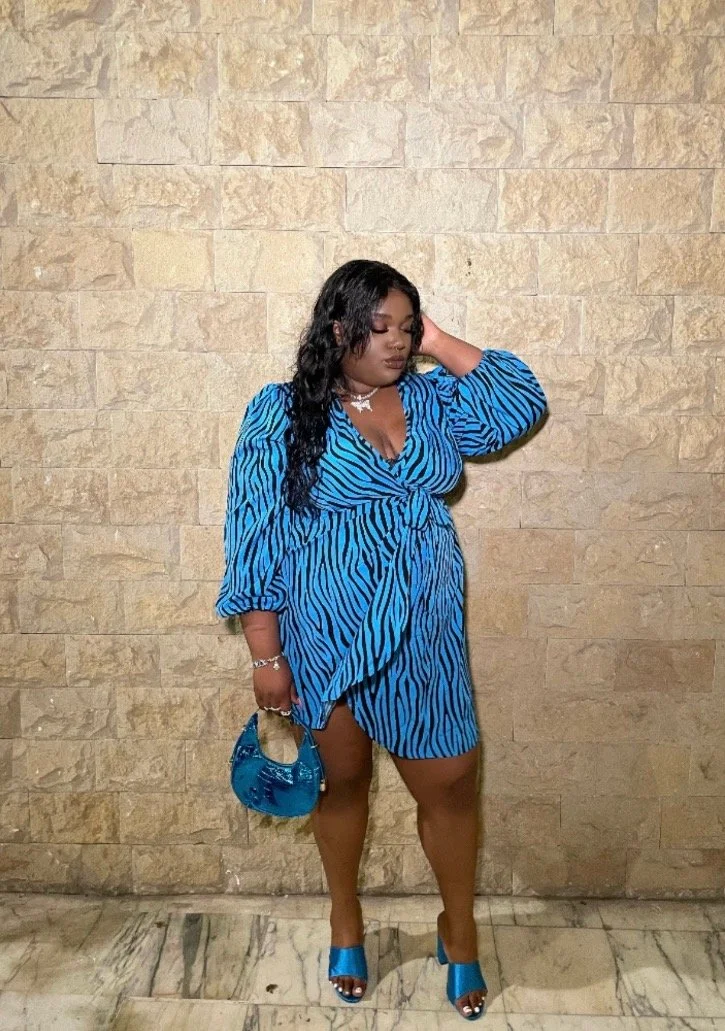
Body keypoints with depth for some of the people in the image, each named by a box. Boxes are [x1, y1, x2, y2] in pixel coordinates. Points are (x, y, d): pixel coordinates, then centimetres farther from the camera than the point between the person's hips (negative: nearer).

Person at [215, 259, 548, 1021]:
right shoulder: (282, 412, -10)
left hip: (424, 636, 3)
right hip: (326, 637, -3)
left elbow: (522, 404, -2)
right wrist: (266, 655, -12)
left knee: (449, 787, 11)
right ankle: (345, 917, 43)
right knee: (341, 782, 17)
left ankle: (459, 929, 37)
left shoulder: (430, 400, 4)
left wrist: (438, 343, -5)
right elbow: (254, 535, -10)